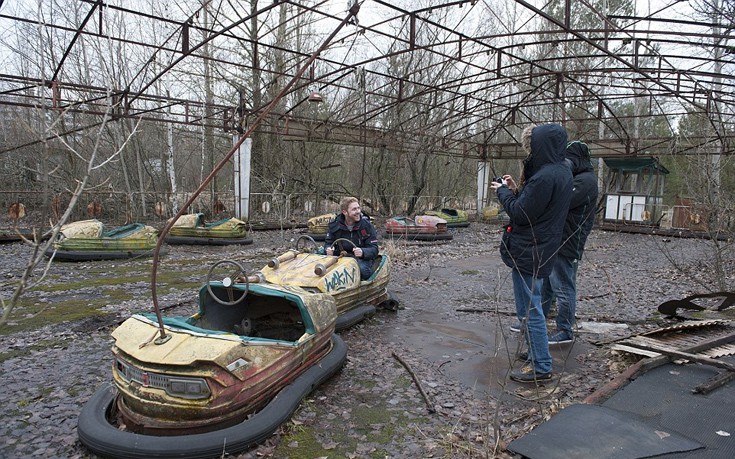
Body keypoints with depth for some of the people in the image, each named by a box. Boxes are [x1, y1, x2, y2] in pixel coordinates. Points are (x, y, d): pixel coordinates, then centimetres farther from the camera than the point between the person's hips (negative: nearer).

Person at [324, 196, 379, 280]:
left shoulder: (366, 225, -6)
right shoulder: (334, 225, 2)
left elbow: (374, 249, -10)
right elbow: (328, 243, 8)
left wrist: (362, 252, -33)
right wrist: (328, 249, -19)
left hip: (362, 259, -2)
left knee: (362, 269, -36)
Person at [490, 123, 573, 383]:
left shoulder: (545, 177, -22)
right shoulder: (562, 172, 10)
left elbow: (520, 214, -19)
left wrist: (503, 192, -4)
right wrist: (516, 190, 7)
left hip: (529, 253, -10)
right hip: (542, 251, 10)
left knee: (529, 310, 0)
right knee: (532, 307, 22)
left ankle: (540, 366, 9)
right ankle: (537, 356, 35)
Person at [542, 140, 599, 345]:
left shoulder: (585, 180, -15)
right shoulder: (572, 178, 17)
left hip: (566, 246, -10)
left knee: (563, 289, 1)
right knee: (543, 285, 17)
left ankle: (565, 331, 12)